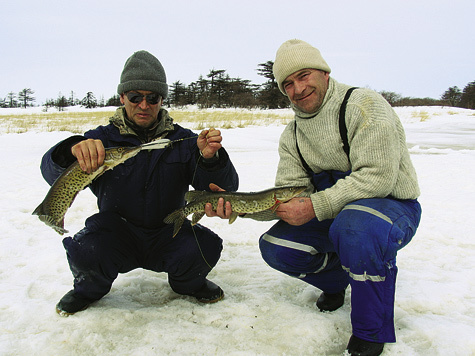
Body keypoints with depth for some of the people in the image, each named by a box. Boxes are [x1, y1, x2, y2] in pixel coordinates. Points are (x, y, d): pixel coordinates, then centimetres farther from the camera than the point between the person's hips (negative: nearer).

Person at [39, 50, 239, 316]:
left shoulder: (182, 140, -1)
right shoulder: (103, 139, -2)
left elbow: (226, 188, -9)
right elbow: (52, 172, -15)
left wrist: (210, 158, -31)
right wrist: (73, 150, -38)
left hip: (169, 234, 1)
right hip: (117, 236, 0)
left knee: (206, 246, -27)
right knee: (85, 250, -31)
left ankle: (187, 283, 11)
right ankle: (90, 288, 8)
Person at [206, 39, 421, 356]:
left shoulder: (364, 105, -17)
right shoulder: (292, 137, 4)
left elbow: (377, 177, -26)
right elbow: (288, 197, -3)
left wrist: (314, 207, -29)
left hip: (392, 206, -6)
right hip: (335, 213, 6)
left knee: (355, 225, -39)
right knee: (275, 246, -12)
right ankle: (337, 278, 16)